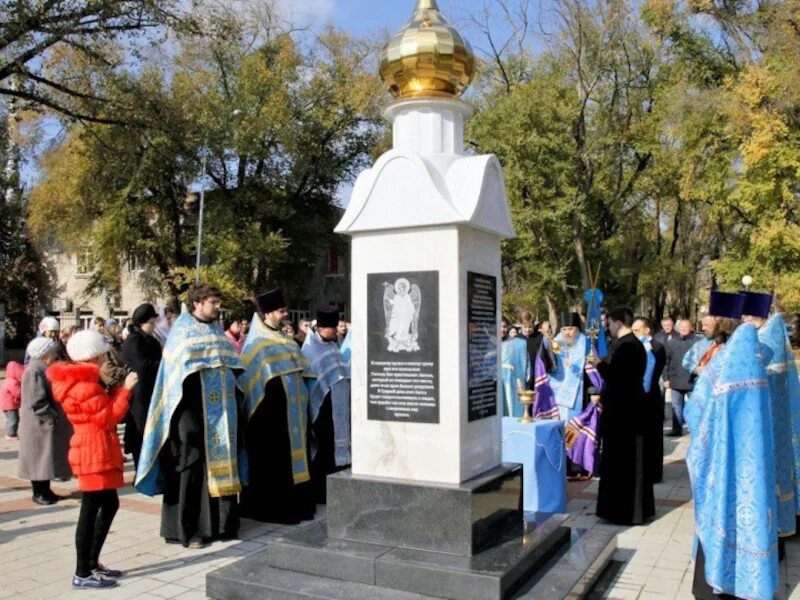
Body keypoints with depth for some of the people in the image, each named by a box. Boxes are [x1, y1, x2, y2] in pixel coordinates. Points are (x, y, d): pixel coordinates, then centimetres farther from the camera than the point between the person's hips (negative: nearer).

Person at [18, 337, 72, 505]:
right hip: (40, 424, -9)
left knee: (48, 458, 13)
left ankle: (45, 490, 21)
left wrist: (56, 417, 14)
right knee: (39, 458, 0)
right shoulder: (35, 372, -19)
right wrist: (52, 418, -20)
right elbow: (37, 402, -24)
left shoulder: (44, 370, 13)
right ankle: (38, 493, 10)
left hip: (49, 422, 9)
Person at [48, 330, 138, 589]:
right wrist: (124, 389, -14)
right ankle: (83, 573, 6)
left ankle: (92, 563, 24)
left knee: (110, 505, 16)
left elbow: (102, 410, 16)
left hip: (98, 452, 11)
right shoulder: (84, 386, -18)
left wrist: (111, 387, 8)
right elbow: (109, 417, -18)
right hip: (94, 454, -11)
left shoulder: (82, 381, 14)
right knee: (90, 511, -3)